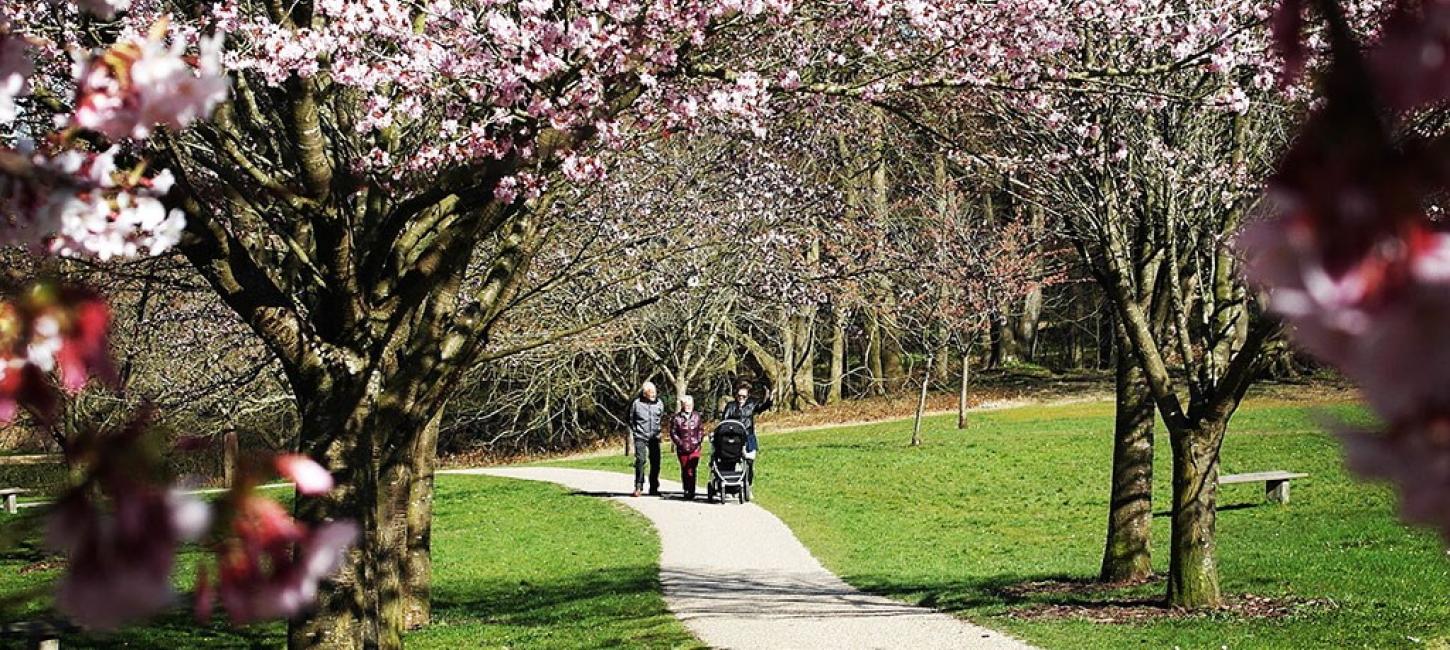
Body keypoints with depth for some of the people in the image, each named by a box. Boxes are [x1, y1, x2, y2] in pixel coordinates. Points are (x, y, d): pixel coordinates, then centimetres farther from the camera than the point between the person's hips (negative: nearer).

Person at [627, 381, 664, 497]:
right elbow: (629, 419, 7)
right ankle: (638, 486, -8)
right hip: (640, 437, -4)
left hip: (655, 437, 4)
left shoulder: (659, 403, 4)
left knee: (655, 462, 4)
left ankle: (654, 488, 14)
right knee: (640, 460, -15)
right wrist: (634, 430, 3)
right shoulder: (636, 403, -6)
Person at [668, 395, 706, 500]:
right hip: (682, 449, 0)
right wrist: (680, 443, -8)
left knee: (691, 470, -10)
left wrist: (697, 442, -2)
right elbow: (673, 433, 2)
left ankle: (691, 491, -8)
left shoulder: (697, 416, 8)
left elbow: (701, 430, 11)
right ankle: (686, 490, 18)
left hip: (695, 448, 0)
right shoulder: (676, 418, 2)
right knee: (684, 470, 7)